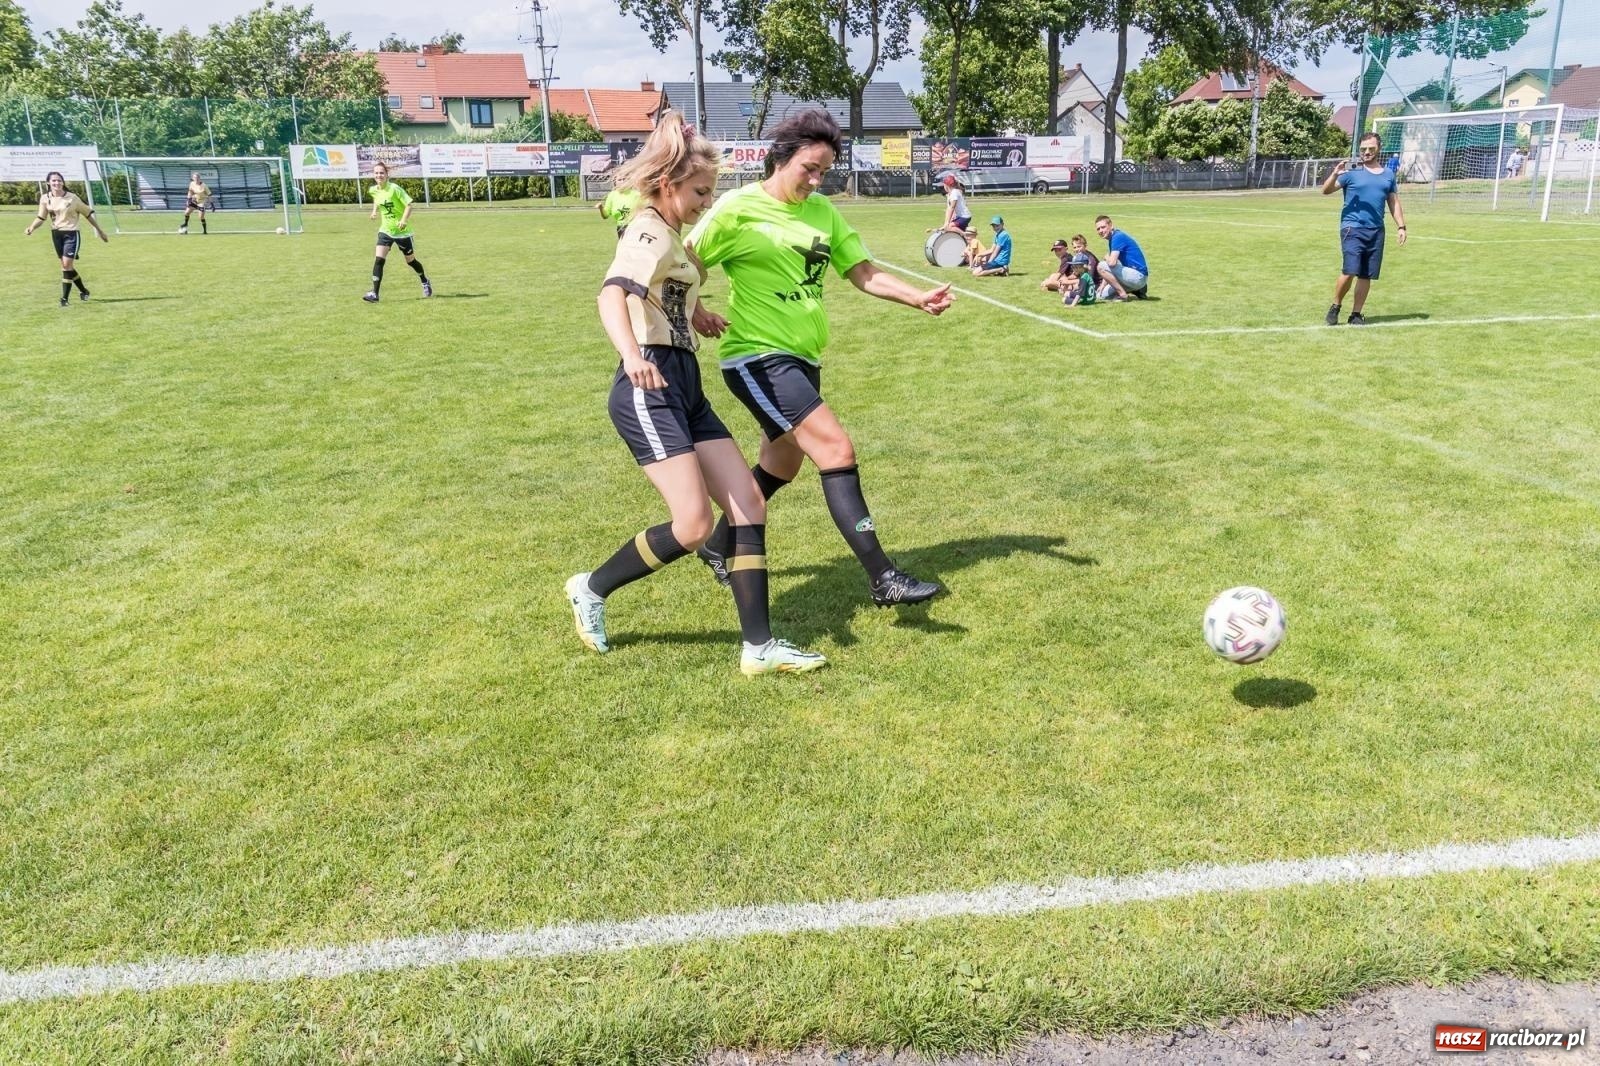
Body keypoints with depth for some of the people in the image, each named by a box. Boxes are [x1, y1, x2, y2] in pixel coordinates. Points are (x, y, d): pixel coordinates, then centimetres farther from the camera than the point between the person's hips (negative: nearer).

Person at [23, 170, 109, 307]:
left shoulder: (72, 198, -8)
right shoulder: (45, 198, 0)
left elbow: (88, 213, 1)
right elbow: (41, 218, 6)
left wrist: (100, 231, 5)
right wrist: (31, 228, -12)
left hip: (71, 234, -5)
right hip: (56, 234, 5)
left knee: (67, 265, -13)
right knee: (67, 266, 10)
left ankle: (64, 298, -7)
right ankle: (84, 291, 29)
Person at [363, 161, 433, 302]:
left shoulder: (394, 189, -17)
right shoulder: (373, 190, 0)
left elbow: (409, 205, -18)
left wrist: (404, 220, -31)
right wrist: (375, 211, 8)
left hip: (402, 231, -4)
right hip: (385, 231, 4)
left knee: (410, 261, 12)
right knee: (378, 259, -13)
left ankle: (426, 283, 40)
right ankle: (374, 293, -14)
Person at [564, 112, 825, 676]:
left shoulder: (667, 233, 16)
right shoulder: (649, 234, -13)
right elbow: (612, 294, -33)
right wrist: (631, 356, -51)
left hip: (685, 388, 10)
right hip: (650, 390, -10)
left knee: (750, 507, 0)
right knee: (694, 525, -13)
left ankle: (759, 647, 3)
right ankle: (592, 588, 11)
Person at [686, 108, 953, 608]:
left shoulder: (823, 210, 10)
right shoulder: (739, 209, -10)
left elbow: (864, 272, 7)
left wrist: (918, 298, -6)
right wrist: (694, 312, -20)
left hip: (802, 358, 9)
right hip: (759, 359, -8)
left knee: (782, 467, 19)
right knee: (837, 451, -17)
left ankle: (719, 547, 41)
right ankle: (882, 577, -13)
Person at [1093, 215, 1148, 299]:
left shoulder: (1118, 237, -16)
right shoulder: (1111, 239, 14)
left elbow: (1112, 263, -28)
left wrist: (1106, 258, -6)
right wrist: (1103, 285, 11)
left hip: (1138, 276, -10)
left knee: (1102, 266, -19)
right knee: (1102, 295, 15)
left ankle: (1122, 294, -12)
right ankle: (1137, 290, 14)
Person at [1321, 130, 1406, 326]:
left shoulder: (1388, 175, 15)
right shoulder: (1352, 172, 2)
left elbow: (1394, 203, 21)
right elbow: (1326, 191, -6)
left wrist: (1401, 226, 12)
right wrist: (1335, 174, -24)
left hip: (1376, 231, 4)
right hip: (1353, 228, -4)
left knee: (1366, 276, 4)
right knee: (1349, 272, -15)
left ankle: (1356, 314, 14)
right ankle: (1335, 307, 6)